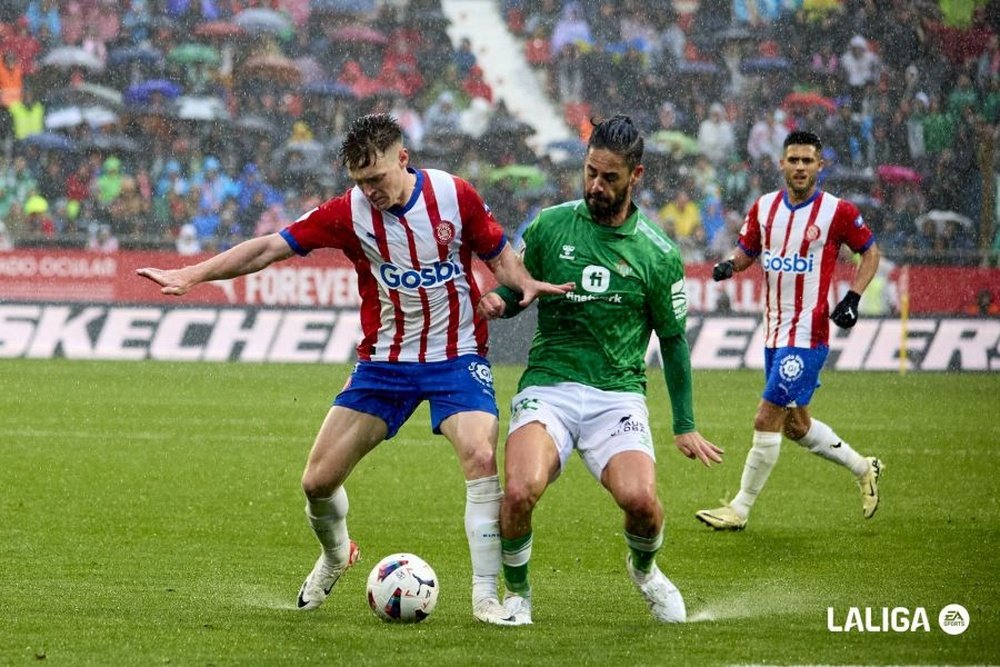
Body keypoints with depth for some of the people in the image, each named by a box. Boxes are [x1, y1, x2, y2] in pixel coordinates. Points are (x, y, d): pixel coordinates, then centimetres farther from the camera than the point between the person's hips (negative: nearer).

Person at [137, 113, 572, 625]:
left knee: (480, 456, -26)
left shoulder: (454, 195, -11)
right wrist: (191, 275, -13)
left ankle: (485, 596, -16)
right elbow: (269, 248, -7)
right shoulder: (349, 213, -9)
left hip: (456, 357, -2)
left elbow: (498, 254, 4)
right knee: (318, 481, 1)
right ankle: (334, 556, 35)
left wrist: (524, 284, -17)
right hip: (384, 362, 2)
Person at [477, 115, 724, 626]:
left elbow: (673, 339, 12)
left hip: (618, 394, 0)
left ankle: (644, 569, 13)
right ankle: (516, 592, 1)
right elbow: (515, 291, 18)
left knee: (641, 500, -25)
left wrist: (685, 426, 10)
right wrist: (497, 302, -8)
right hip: (547, 387, 0)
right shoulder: (549, 226, 4)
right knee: (521, 490, -29)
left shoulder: (657, 253, 3)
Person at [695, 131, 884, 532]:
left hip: (807, 335, -7)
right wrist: (729, 265, -5)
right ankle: (864, 468, 37)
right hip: (774, 333, 7)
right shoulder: (764, 208, 6)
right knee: (795, 426, 16)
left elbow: (870, 251, 4)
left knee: (766, 420, -9)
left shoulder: (837, 212, -8)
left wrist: (853, 298, -8)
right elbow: (746, 251, 18)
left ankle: (740, 509, 1)